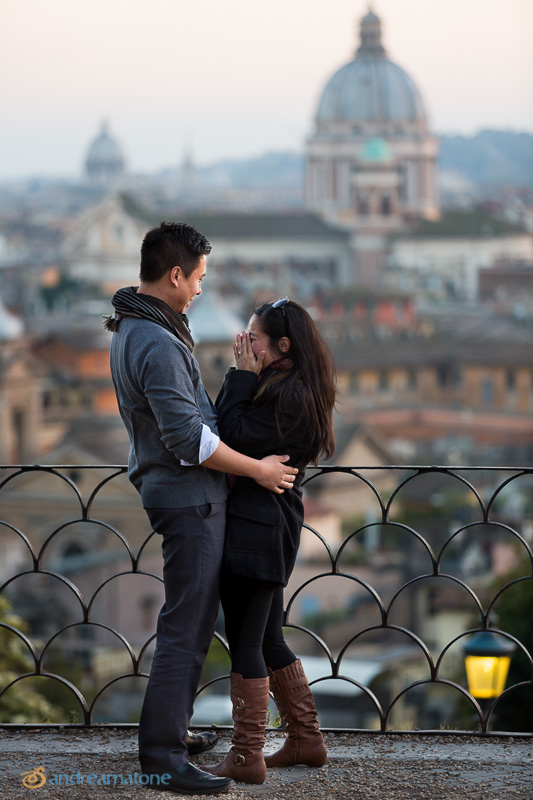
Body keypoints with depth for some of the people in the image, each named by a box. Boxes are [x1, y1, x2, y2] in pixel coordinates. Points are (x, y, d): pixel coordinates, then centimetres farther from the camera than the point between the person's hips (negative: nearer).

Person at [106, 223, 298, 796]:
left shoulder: (132, 329, 12)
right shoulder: (157, 345, -23)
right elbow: (190, 440, -26)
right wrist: (258, 469, -16)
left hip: (170, 488, 11)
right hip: (189, 497, -11)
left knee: (189, 618, 19)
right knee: (186, 626, -9)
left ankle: (171, 728, 28)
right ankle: (162, 753, -8)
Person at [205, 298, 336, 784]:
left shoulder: (286, 393, -17)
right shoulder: (295, 389, 15)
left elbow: (235, 438, -18)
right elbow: (232, 427, 14)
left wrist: (242, 375, -13)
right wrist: (245, 377, 6)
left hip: (257, 525, -11)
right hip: (272, 524, 11)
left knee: (245, 642, -5)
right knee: (268, 639, 17)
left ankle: (247, 757, 0)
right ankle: (306, 739, 25)